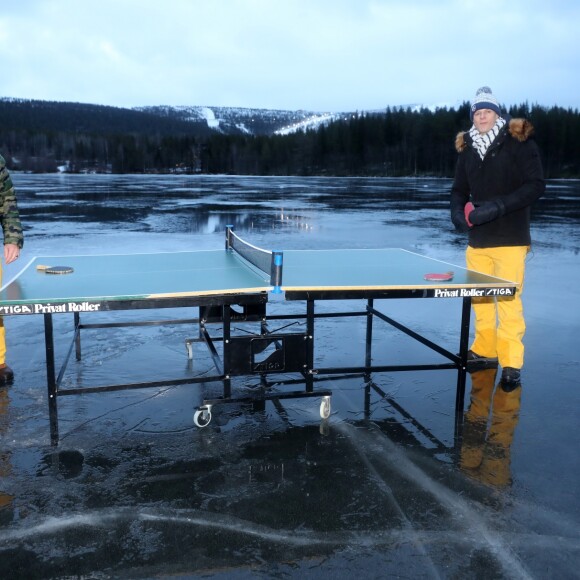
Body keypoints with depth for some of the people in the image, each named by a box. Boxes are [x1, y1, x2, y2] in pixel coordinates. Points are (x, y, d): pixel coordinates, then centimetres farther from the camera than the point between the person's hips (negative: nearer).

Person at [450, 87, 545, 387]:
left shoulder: (519, 142, -5)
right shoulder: (467, 148, 10)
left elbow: (536, 185, -10)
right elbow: (459, 189, 18)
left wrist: (498, 206, -21)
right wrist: (457, 211, -3)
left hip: (510, 239, -5)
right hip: (477, 240, 5)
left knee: (508, 301, -5)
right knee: (480, 299, 11)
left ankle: (511, 363, 5)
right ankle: (485, 351, 26)